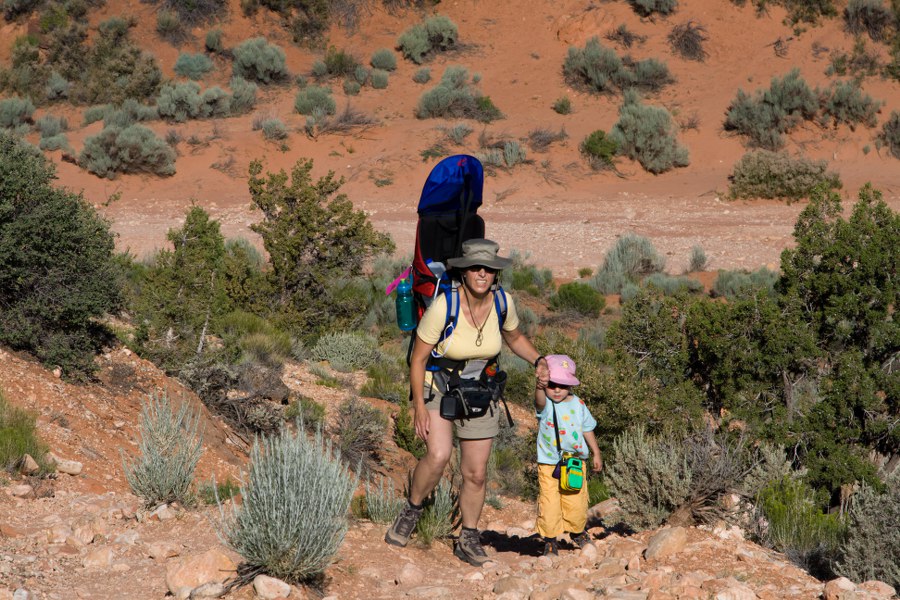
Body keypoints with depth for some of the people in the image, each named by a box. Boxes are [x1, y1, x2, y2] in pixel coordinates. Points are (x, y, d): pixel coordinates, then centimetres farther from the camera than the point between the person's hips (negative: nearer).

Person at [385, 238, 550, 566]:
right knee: (438, 456, -26)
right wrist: (420, 408, -18)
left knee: (476, 474, 6)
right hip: (437, 388, -4)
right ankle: (411, 510, 2)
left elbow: (515, 337, 11)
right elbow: (418, 358, -15)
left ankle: (468, 539, 26)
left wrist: (538, 360, -7)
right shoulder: (443, 306, -25)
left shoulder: (502, 302, -12)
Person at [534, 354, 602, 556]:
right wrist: (540, 387, -60)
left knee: (577, 502, 9)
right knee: (549, 503, -6)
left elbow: (587, 430, 14)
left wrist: (596, 454, 17)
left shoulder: (578, 405, 2)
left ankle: (577, 532, 35)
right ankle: (550, 540, 9)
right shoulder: (545, 405, -11)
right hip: (549, 464, -3)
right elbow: (540, 401, -37)